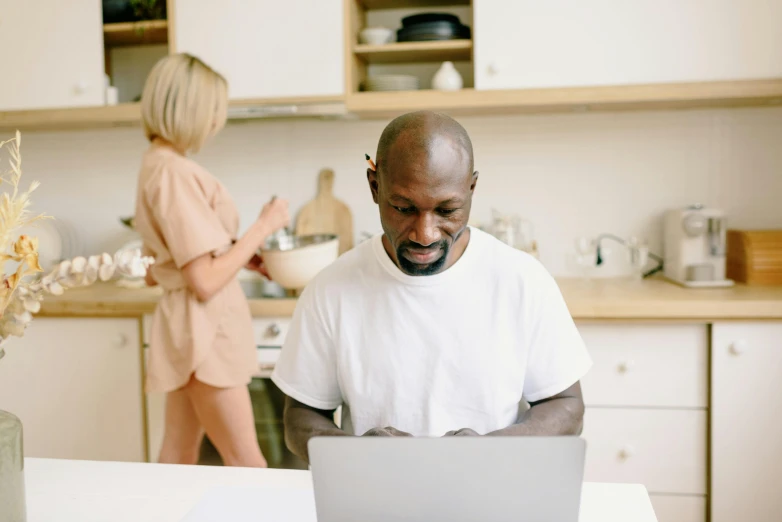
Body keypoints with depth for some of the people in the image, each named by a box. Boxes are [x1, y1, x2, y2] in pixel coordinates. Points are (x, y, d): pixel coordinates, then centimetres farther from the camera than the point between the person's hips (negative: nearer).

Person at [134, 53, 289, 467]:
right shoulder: (175, 172, -20)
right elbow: (205, 281, -22)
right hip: (206, 329, -10)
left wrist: (241, 255, 10)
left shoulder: (158, 165, 9)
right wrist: (263, 227, -13)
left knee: (178, 458, 16)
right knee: (248, 467, 0)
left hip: (189, 329, 10)